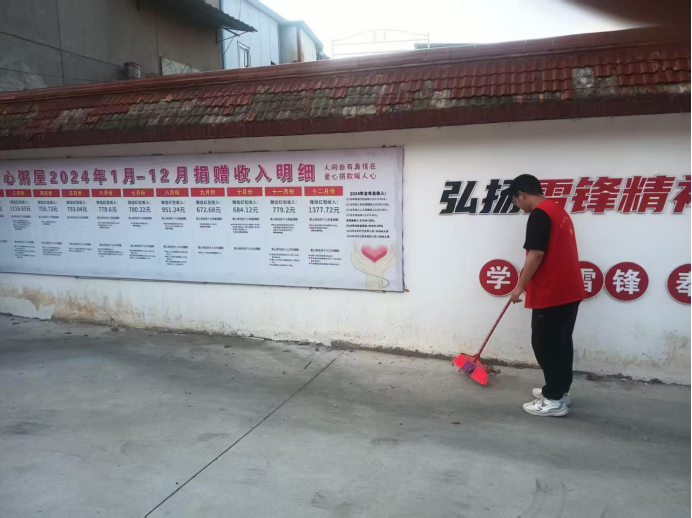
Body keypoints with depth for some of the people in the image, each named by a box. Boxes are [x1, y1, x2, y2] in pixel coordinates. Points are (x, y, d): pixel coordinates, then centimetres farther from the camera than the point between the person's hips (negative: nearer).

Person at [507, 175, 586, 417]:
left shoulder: (539, 214, -15)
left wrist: (520, 286, -12)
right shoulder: (558, 211, 16)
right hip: (569, 290, 10)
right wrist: (528, 279, 27)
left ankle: (554, 400, 5)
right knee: (561, 342, 17)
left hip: (551, 293, -10)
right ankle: (560, 390, 27)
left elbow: (536, 254, -21)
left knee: (545, 344, -1)